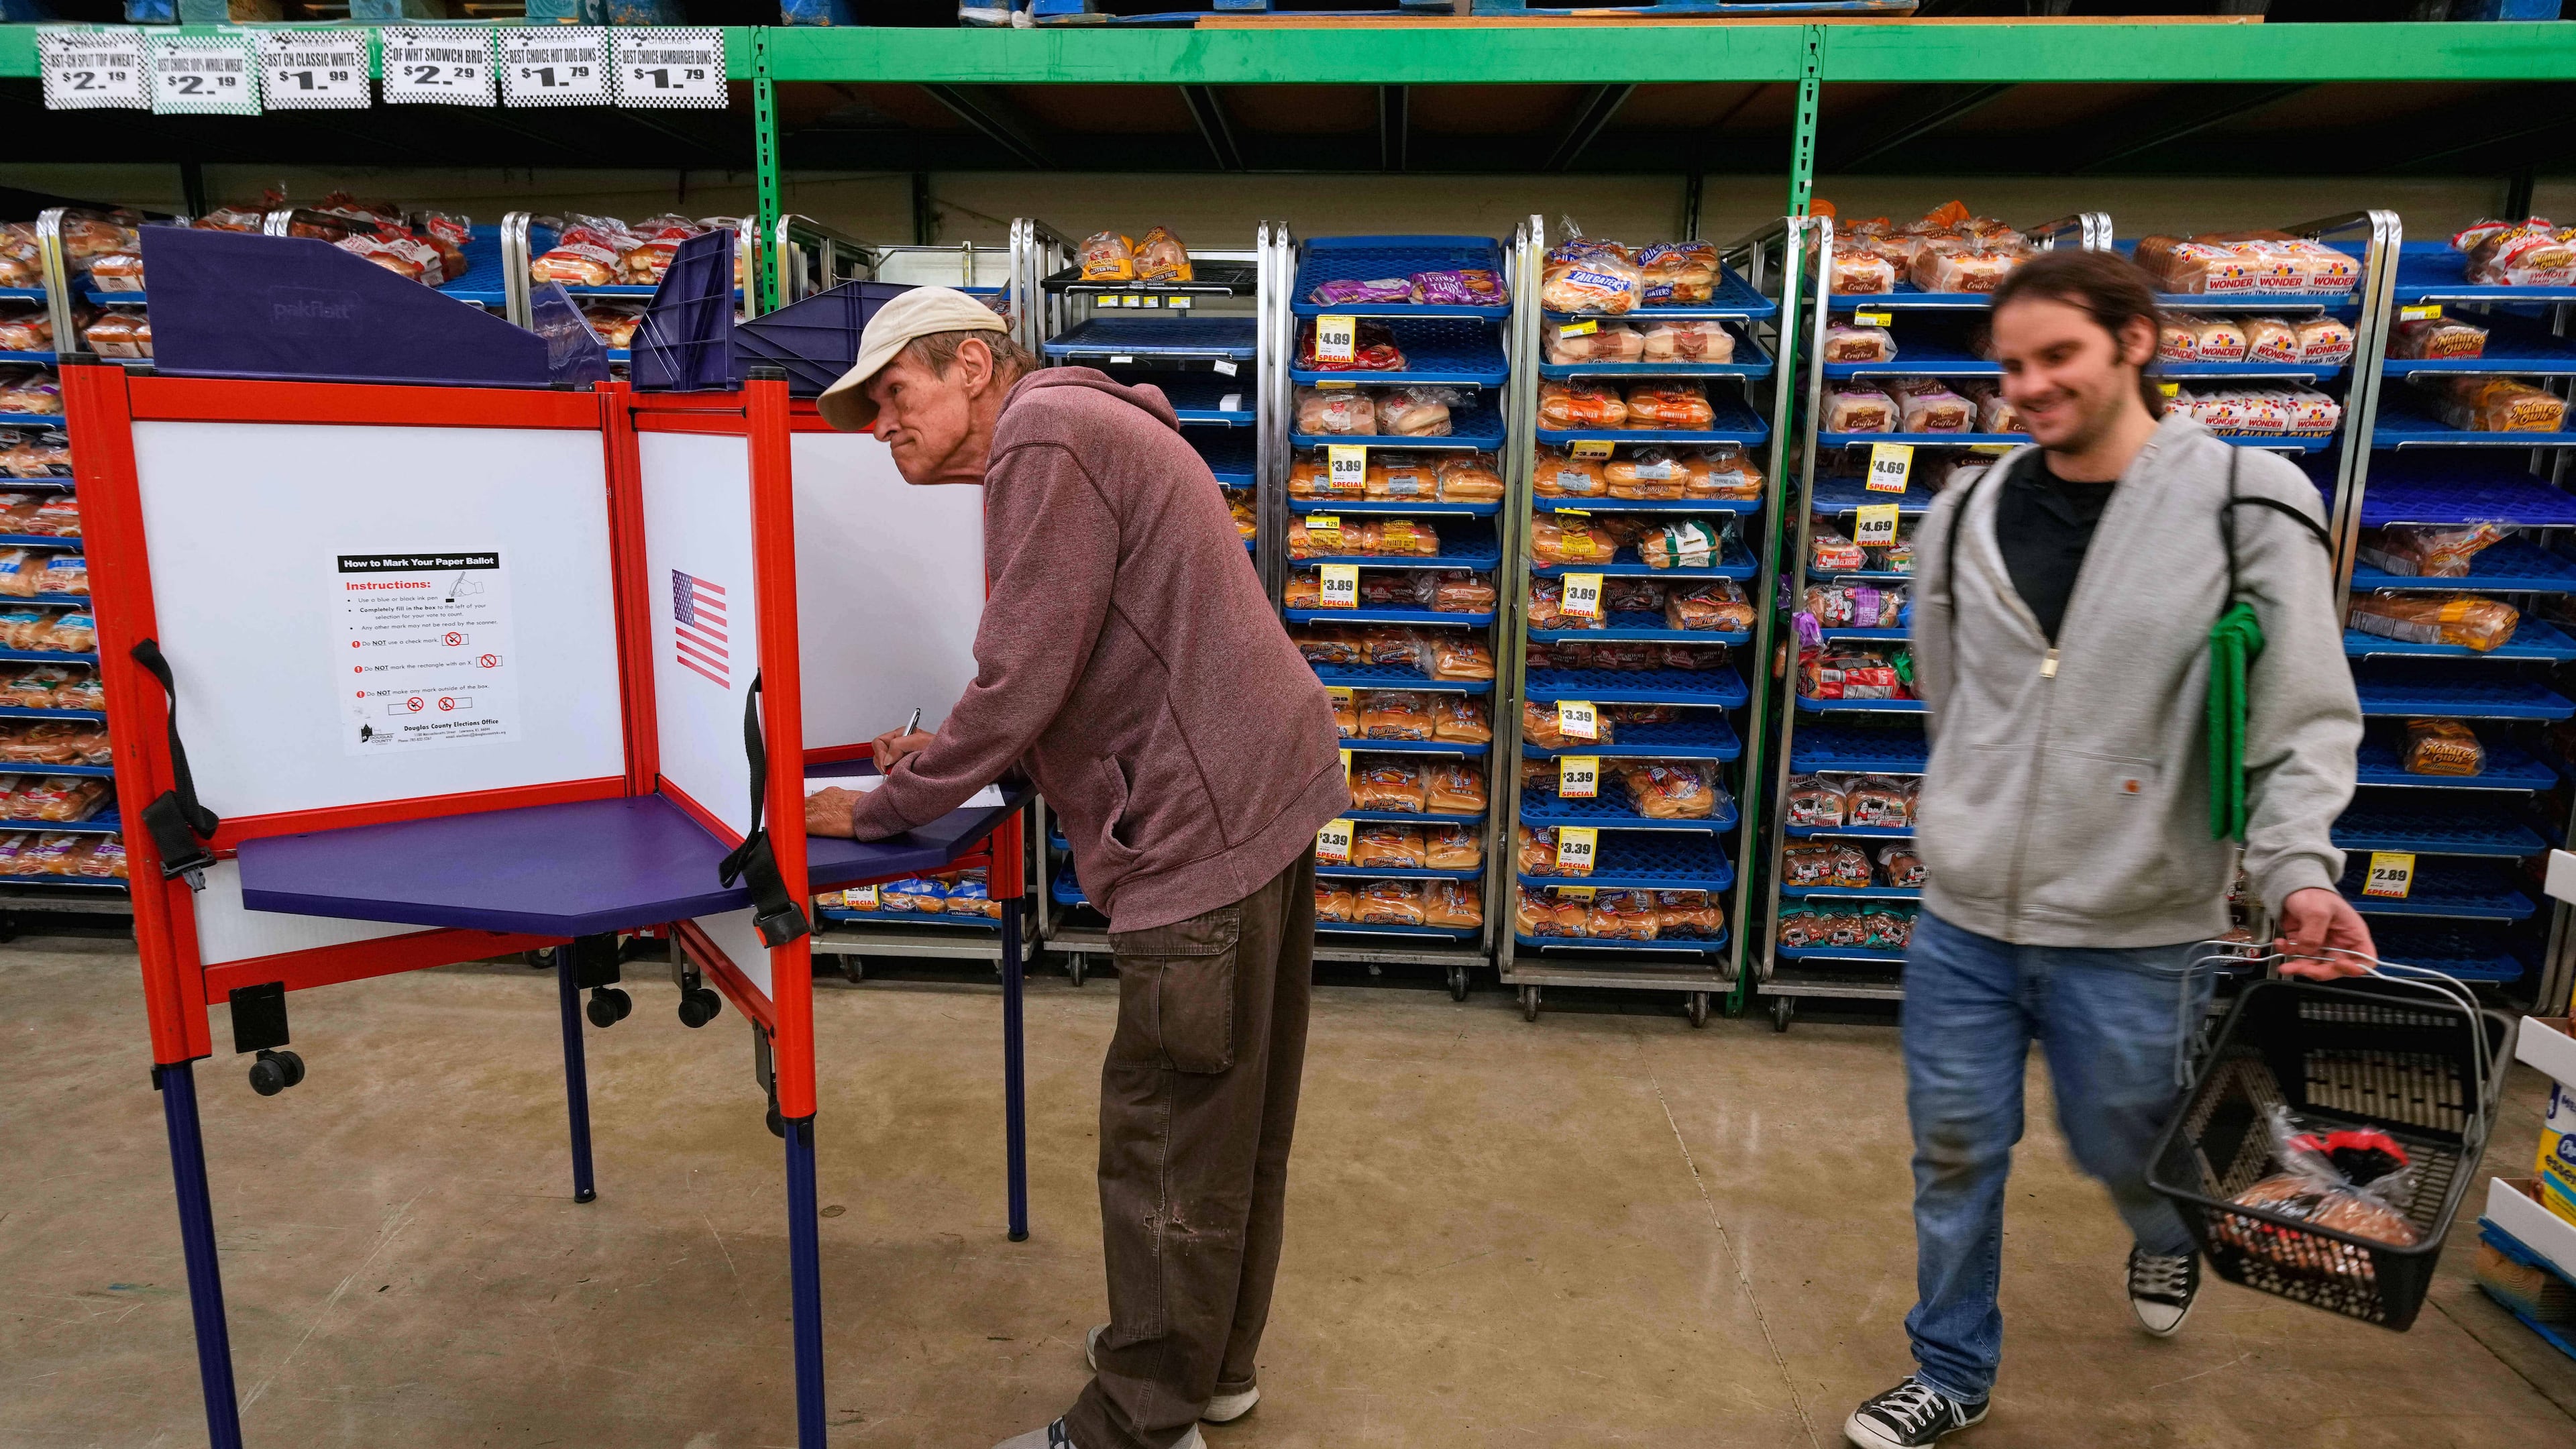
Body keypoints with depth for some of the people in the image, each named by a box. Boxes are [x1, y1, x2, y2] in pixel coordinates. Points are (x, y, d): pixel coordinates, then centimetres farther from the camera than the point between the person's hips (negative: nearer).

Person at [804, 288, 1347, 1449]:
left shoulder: (1044, 439, -12)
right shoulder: (1077, 433, 20)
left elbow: (1023, 681, -17)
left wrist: (883, 809, -3)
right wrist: (953, 759, 14)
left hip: (1209, 830, -11)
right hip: (1256, 802, 11)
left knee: (1168, 1144, 2)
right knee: (1234, 1121, 20)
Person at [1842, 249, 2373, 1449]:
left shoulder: (2248, 505, -8)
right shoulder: (1965, 516, 2)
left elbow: (2303, 716, -7)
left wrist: (2296, 866, -20)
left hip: (2134, 933, -2)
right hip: (1962, 916, 3)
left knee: (2125, 1147, 17)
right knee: (1956, 1152, 12)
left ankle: (2168, 1239, 54)